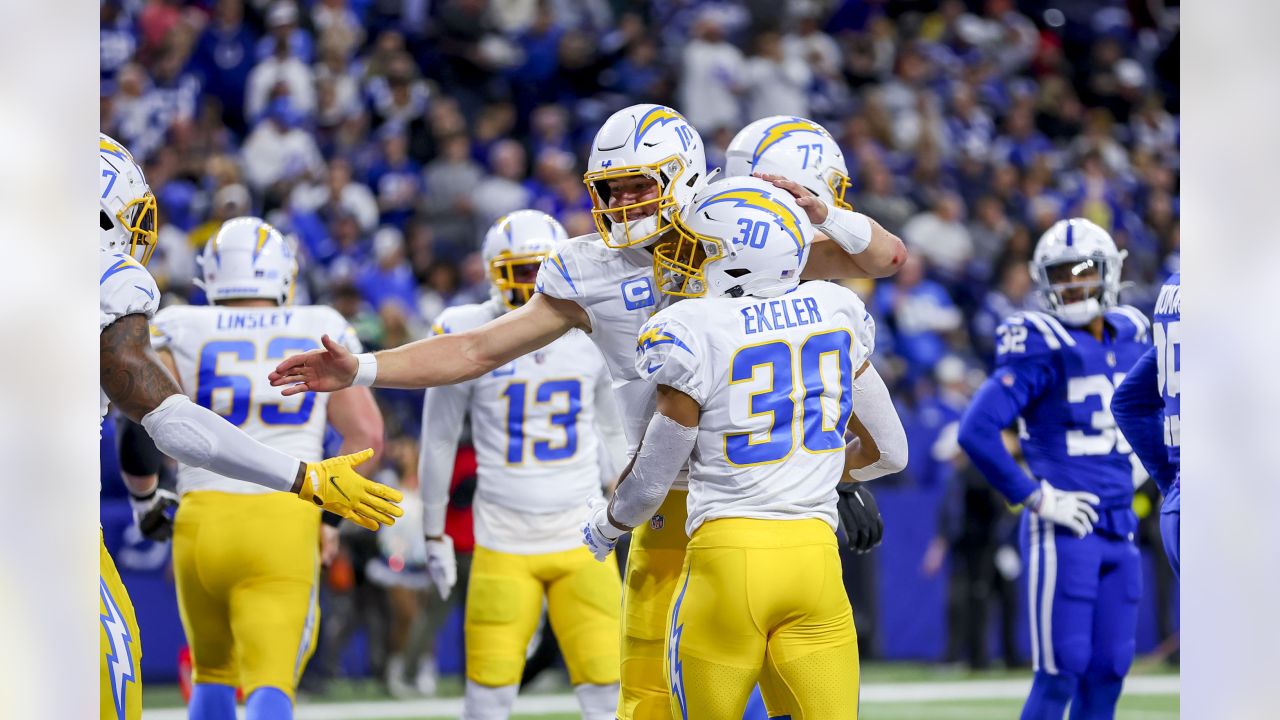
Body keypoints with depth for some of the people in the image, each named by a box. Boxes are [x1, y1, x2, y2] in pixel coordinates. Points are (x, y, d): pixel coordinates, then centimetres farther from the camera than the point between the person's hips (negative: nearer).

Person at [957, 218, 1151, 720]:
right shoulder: (1042, 348, -12)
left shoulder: (1130, 338, 10)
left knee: (1107, 673, 8)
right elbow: (977, 432, -20)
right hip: (1065, 529, -7)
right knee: (1061, 673, -7)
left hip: (1119, 529, 7)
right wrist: (1034, 498, -15)